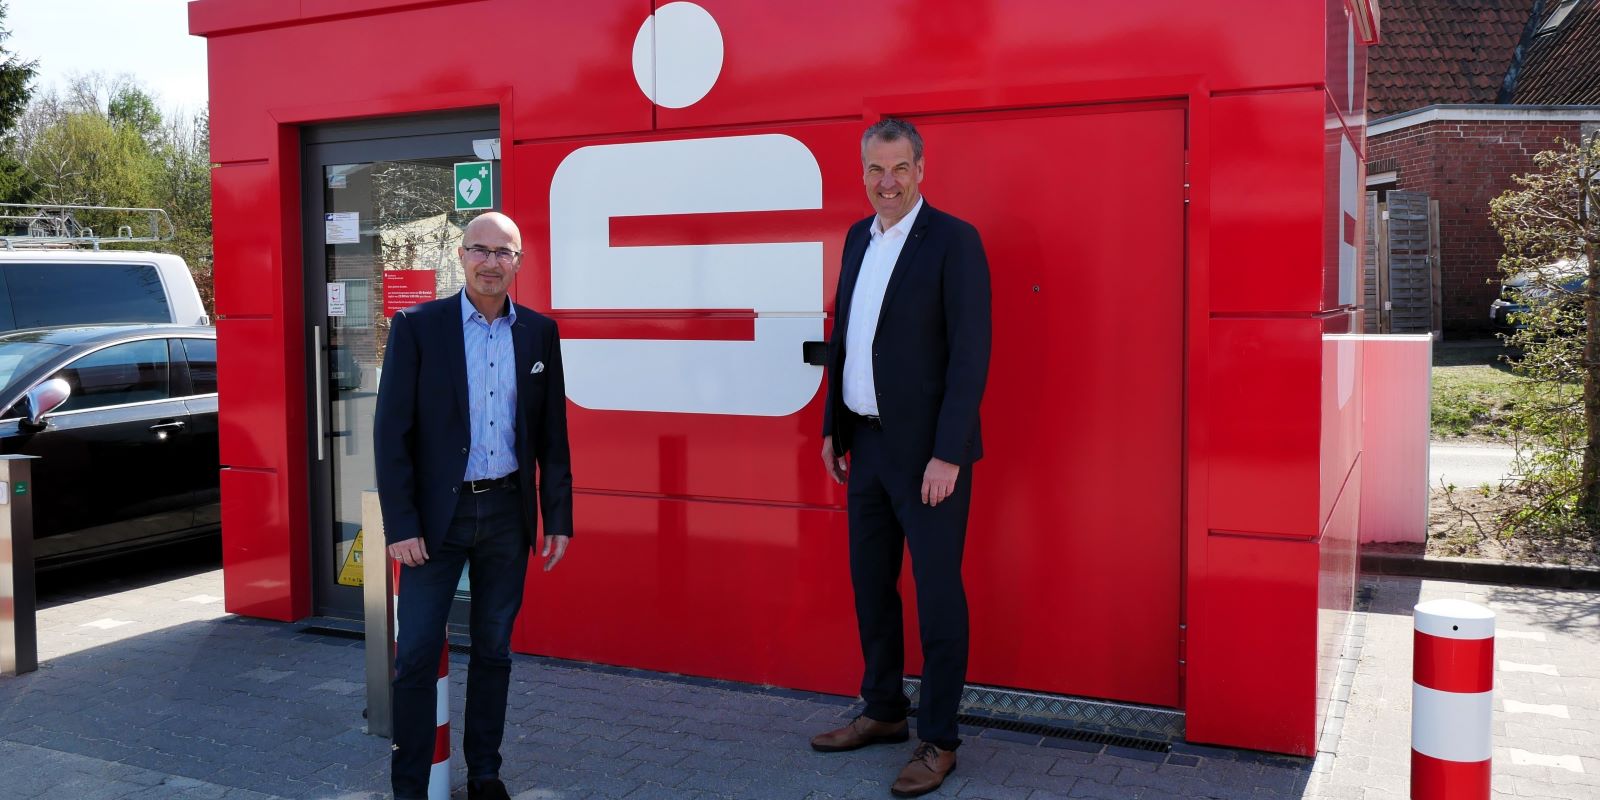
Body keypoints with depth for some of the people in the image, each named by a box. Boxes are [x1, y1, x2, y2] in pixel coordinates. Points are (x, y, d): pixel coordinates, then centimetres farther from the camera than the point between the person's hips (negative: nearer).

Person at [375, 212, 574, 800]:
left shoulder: (539, 332, 3)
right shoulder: (417, 327, -5)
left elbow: (552, 434, 7)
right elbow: (392, 432, -6)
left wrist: (558, 517, 4)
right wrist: (401, 525, -11)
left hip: (508, 513, 3)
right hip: (438, 513, -2)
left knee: (493, 651, 13)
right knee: (417, 655, 2)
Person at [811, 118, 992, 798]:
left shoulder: (954, 241, -11)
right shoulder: (859, 237, 11)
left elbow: (970, 355, -15)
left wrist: (947, 454, -19)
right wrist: (833, 429, 13)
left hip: (925, 450, -7)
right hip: (865, 444, 7)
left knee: (937, 590, 3)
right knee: (871, 582, 16)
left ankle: (938, 739, 16)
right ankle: (883, 711, 33)